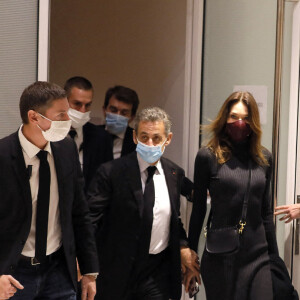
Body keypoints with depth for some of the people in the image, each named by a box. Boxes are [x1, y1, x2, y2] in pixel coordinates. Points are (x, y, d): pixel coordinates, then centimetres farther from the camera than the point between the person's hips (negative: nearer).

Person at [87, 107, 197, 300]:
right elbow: (90, 217, -13)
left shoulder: (175, 174, 5)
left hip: (158, 275, 3)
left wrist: (183, 246, 1)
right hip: (117, 272, -3)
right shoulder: (111, 172, -9)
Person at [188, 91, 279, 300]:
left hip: (258, 257, 3)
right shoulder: (208, 156, -3)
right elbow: (199, 209, 2)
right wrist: (191, 253, 4)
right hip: (220, 259, -3)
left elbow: (266, 210, 14)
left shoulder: (264, 158, 7)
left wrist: (274, 254, 15)